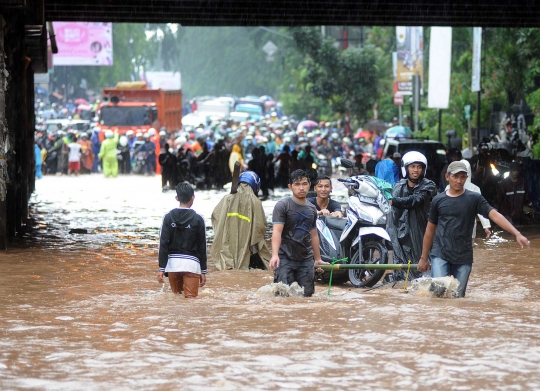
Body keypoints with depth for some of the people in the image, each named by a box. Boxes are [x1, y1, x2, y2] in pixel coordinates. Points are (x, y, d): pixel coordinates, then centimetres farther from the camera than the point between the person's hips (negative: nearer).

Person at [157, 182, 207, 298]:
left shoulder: (168, 217, 0)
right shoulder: (197, 219, -4)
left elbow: (163, 244, -3)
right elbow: (202, 247, -1)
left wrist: (161, 268, 0)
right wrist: (203, 271, 6)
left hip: (173, 264, 2)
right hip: (191, 264, -2)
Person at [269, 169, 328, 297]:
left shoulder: (312, 209, 15)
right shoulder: (282, 205, -5)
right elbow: (277, 231, -15)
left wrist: (318, 259, 26)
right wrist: (275, 255, -28)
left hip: (306, 259, 5)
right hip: (285, 258, -5)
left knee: (307, 293, -2)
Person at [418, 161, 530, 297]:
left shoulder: (474, 199, 0)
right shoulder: (438, 200, 5)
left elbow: (495, 215, -11)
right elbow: (430, 230, 12)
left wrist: (517, 234, -24)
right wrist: (424, 258, 13)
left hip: (464, 258, 0)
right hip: (440, 255, 0)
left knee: (458, 297, 3)